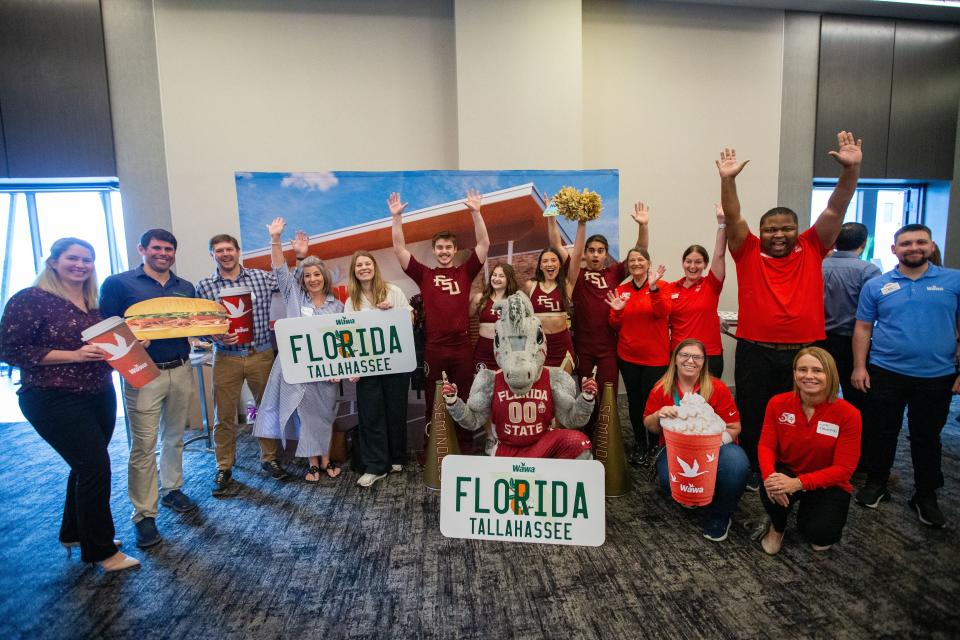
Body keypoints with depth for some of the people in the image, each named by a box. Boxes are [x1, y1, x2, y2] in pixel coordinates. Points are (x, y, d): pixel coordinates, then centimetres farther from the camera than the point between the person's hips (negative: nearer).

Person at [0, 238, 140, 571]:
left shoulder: (93, 303, 9)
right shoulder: (30, 299, -11)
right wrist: (74, 355, -23)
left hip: (100, 395, 7)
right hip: (55, 400, -7)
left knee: (87, 465, 17)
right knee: (96, 467, -7)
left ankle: (74, 533, 38)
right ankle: (101, 550, 10)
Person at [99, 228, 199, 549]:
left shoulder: (186, 288, 13)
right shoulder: (118, 284, -1)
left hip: (181, 370, 5)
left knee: (174, 436, 16)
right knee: (144, 445, -3)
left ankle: (172, 489, 32)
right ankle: (144, 514, 7)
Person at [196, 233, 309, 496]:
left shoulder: (261, 277, 2)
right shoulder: (204, 286, 1)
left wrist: (300, 258, -1)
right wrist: (217, 337, -17)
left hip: (261, 354, 1)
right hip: (226, 358, -1)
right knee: (224, 416, 7)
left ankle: (269, 458, 29)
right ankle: (224, 468, 22)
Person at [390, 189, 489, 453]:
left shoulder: (465, 272, 7)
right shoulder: (424, 275, 7)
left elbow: (484, 244, 1)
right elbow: (399, 249, 3)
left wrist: (475, 212, -6)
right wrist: (397, 216, -3)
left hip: (462, 346, 0)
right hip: (433, 347, 0)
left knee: (464, 400, 11)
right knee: (431, 401, 10)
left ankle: (466, 447, 24)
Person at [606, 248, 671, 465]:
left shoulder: (660, 286, -4)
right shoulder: (621, 290, 4)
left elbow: (663, 313, -22)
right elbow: (616, 326, 7)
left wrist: (653, 287, -33)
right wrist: (617, 311, -13)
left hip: (655, 356, -3)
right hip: (628, 356, 3)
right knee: (635, 401, 11)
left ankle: (655, 445, 26)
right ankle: (640, 444, 30)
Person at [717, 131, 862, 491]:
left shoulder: (811, 250, 6)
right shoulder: (748, 253, 2)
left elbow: (835, 211, -1)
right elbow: (733, 217, -8)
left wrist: (851, 169, -12)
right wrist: (728, 179, -20)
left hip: (803, 350, 1)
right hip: (755, 351, -1)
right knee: (752, 415, 10)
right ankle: (751, 471, 28)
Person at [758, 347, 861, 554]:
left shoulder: (848, 414, -18)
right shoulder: (778, 403, -12)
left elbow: (843, 468, -18)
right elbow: (766, 445, -10)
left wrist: (798, 483, -32)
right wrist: (770, 475, -33)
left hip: (828, 483, -1)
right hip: (787, 473, 1)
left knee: (820, 535, -23)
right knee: (771, 492, -32)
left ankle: (807, 517, 17)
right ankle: (777, 527, 5)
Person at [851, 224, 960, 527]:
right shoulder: (876, 286, 2)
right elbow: (863, 328, 3)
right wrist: (859, 366, -4)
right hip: (885, 374, 0)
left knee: (927, 437, 13)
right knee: (880, 433, 10)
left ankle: (926, 496, 27)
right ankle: (876, 483, 27)